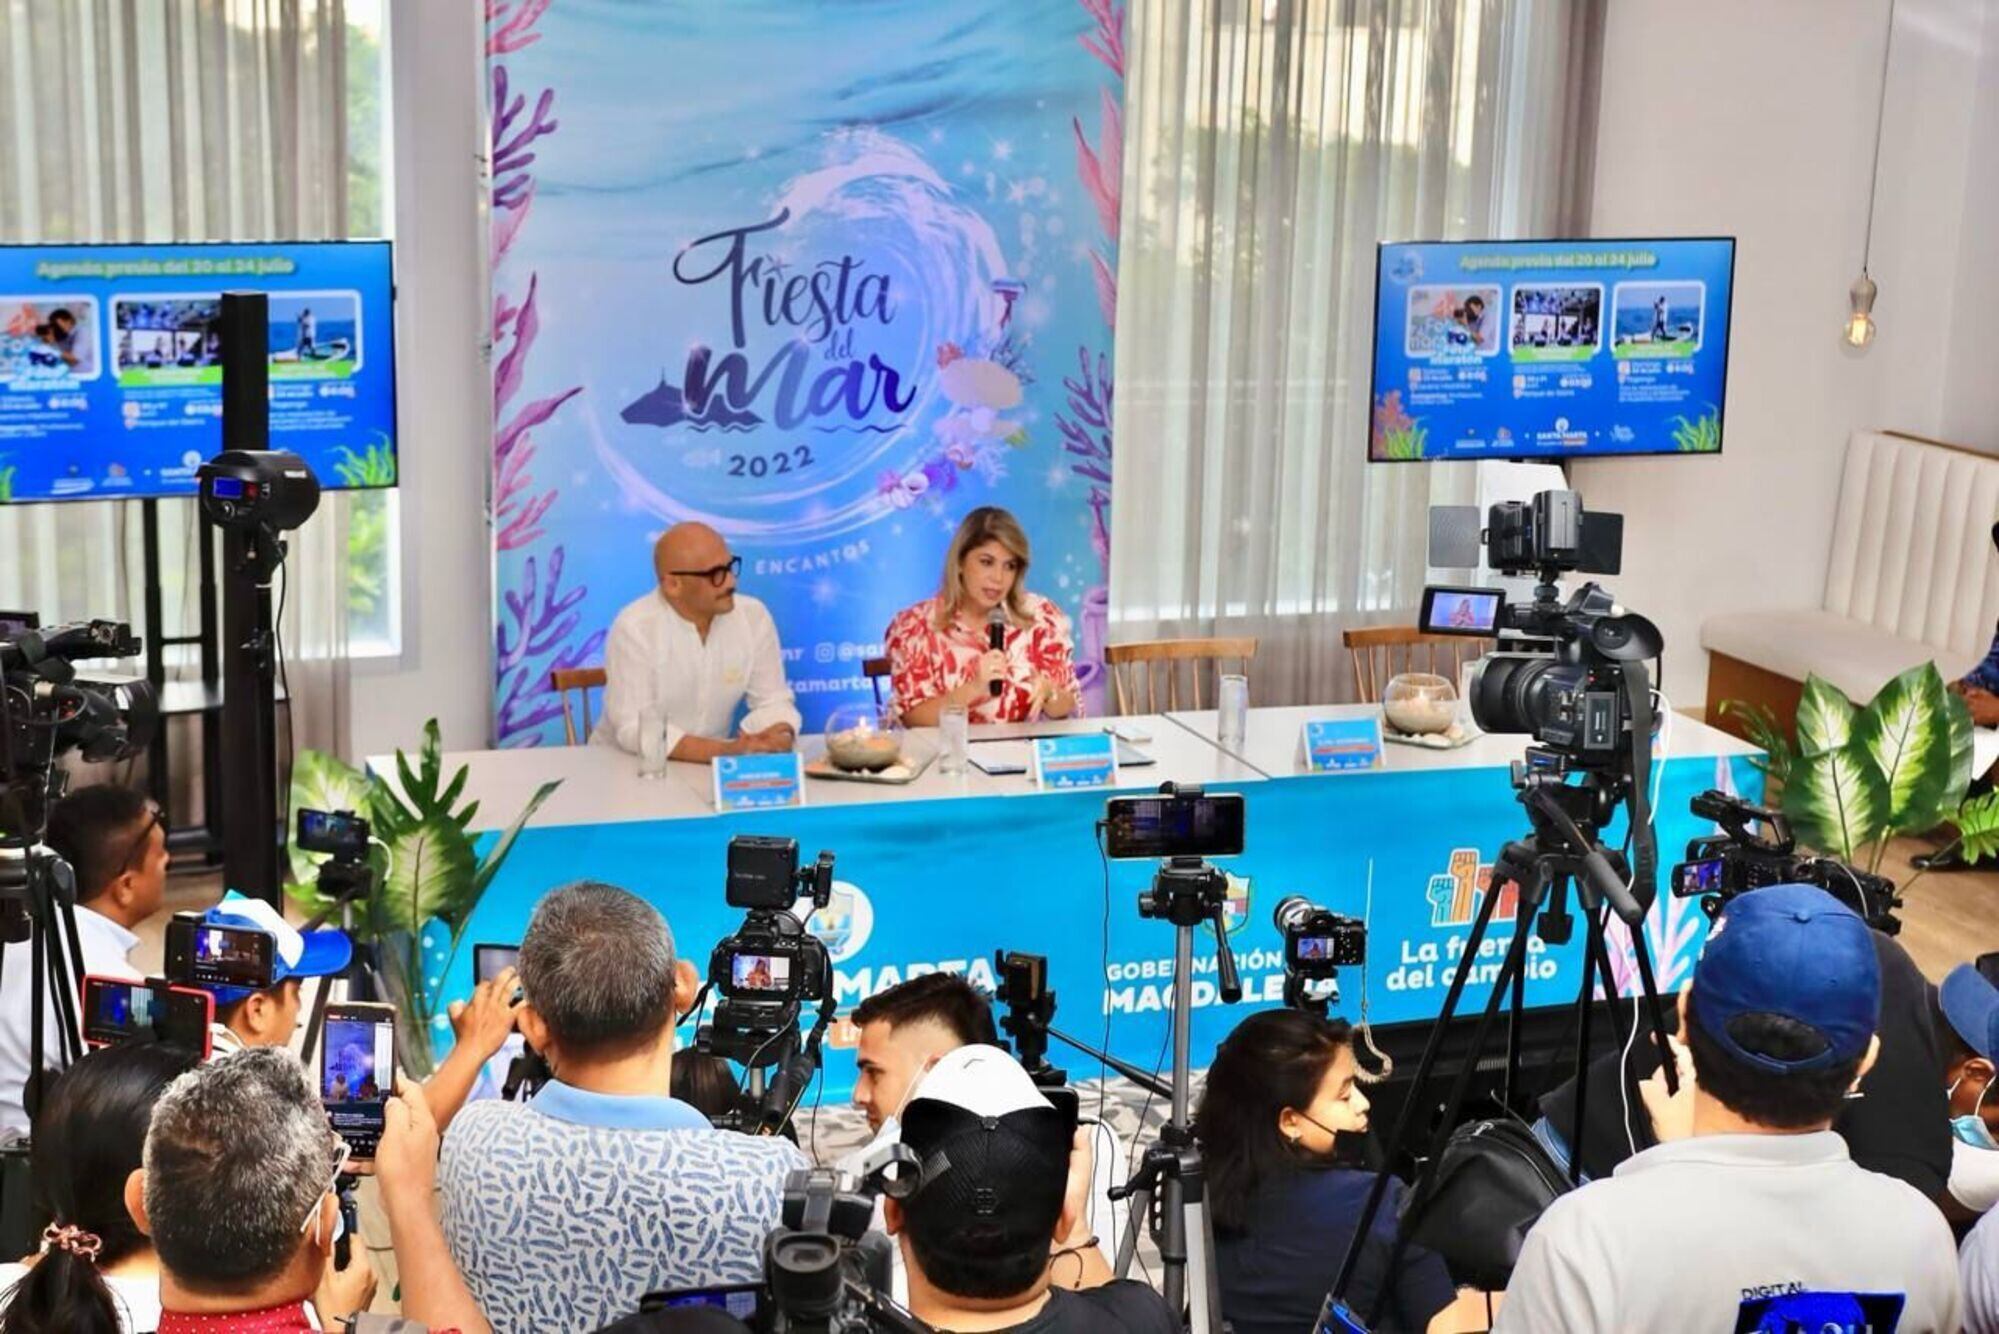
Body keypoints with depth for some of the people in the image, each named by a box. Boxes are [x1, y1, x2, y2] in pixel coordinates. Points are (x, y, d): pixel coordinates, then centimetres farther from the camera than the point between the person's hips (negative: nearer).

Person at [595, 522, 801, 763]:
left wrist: (779, 736, -22)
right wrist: (723, 751, -31)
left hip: (708, 767, 4)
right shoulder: (635, 627, -16)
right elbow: (634, 728, -21)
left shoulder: (753, 616, -3)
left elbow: (772, 701, 1)